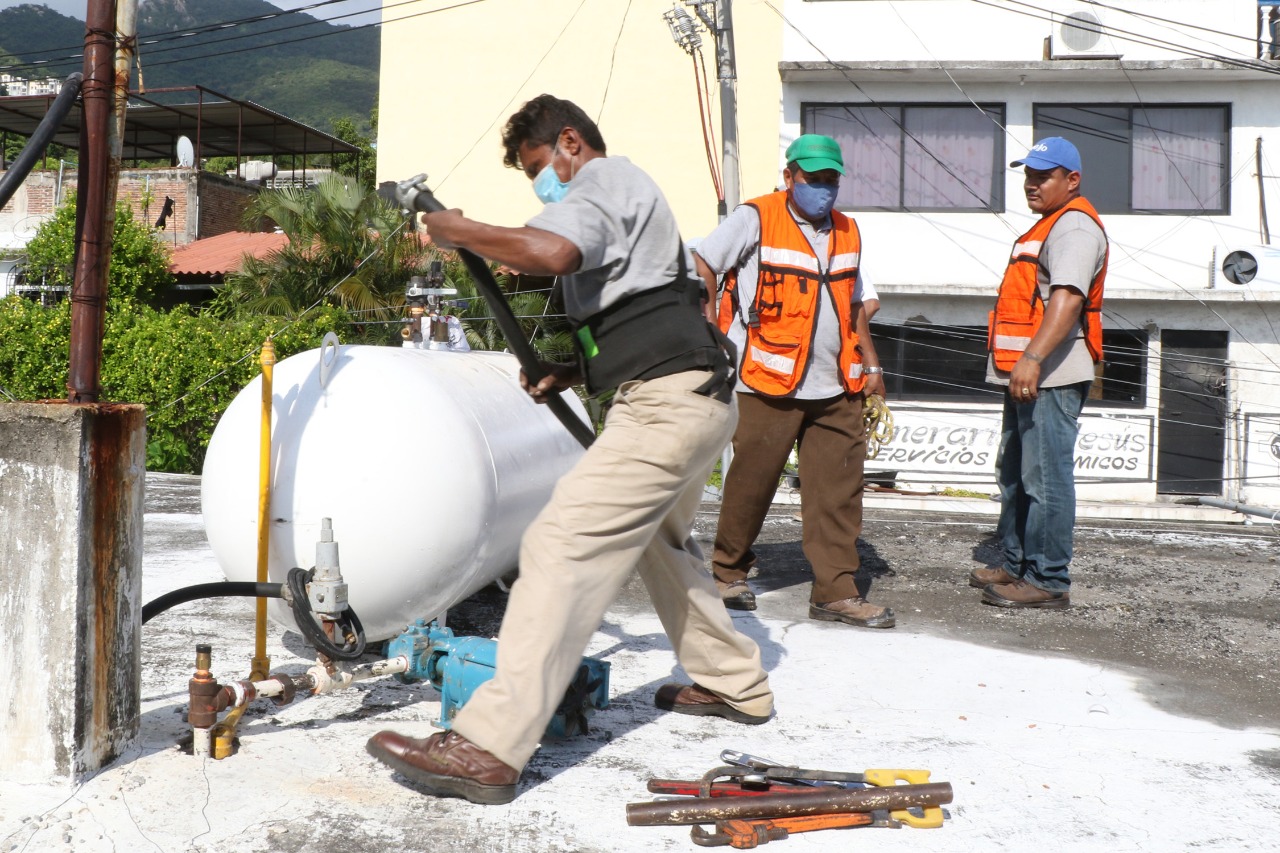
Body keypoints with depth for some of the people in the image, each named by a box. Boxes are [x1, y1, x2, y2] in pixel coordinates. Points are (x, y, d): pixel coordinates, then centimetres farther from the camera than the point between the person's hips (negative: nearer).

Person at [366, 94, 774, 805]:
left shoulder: (605, 182, -4)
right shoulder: (629, 196, 27)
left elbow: (551, 251, -28)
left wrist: (461, 232, -14)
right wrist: (569, 373, 15)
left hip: (665, 405, -11)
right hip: (698, 399, 11)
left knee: (561, 549, -18)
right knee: (659, 541, 29)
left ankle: (487, 749, -24)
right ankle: (734, 685, 39)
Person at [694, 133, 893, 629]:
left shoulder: (847, 232, 17)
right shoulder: (756, 218, -2)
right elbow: (703, 264, -3)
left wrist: (870, 364, 17)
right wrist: (710, 330, -10)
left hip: (835, 388, 5)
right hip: (768, 383, -5)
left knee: (838, 490, 1)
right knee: (751, 482, 2)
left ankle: (836, 592, 7)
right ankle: (728, 572, 21)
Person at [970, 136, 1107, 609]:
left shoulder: (1075, 227, -13)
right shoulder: (1050, 226, 22)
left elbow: (1067, 299, -28)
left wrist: (1032, 358, -38)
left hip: (1051, 376, -11)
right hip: (1029, 374, 11)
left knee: (1045, 478, -9)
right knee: (1014, 474, 17)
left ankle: (1049, 582, -4)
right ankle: (1018, 565, 27)